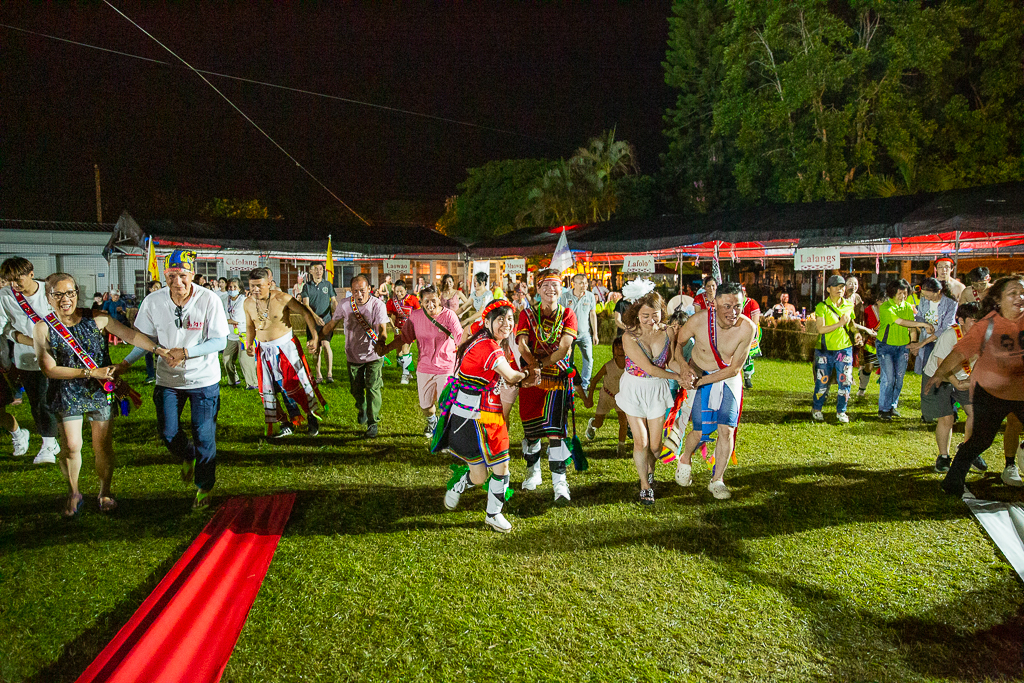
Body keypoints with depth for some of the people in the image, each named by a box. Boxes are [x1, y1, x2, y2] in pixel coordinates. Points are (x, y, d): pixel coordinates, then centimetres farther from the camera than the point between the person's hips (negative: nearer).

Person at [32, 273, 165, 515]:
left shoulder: (96, 318, -4)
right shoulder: (43, 328, -7)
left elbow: (129, 334, -9)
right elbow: (49, 369, -10)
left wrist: (158, 348, -23)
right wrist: (90, 372, -16)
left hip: (100, 391, 1)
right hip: (66, 393, -1)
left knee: (103, 446, 5)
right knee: (72, 446, -3)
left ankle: (105, 493, 26)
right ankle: (74, 493, 22)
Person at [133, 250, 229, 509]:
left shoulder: (209, 300, -17)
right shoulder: (153, 301, -8)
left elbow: (220, 341, -16)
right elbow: (143, 338, 2)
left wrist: (186, 352, -26)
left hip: (203, 378, -3)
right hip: (167, 378, 3)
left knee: (204, 435, 2)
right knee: (167, 432, 8)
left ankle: (204, 487, 23)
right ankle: (188, 457, 44)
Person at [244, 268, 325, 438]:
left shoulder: (282, 299, -16)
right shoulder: (248, 303, -1)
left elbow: (306, 313, -11)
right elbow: (250, 326, 14)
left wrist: (314, 337, -16)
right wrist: (249, 344, -2)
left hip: (285, 346, -5)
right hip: (264, 350, 5)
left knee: (296, 382, -3)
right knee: (269, 388, 7)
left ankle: (312, 417, 17)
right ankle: (286, 425, 19)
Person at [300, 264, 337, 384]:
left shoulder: (328, 284, 8)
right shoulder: (307, 286, 5)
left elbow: (334, 301, 12)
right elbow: (305, 305, -3)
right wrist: (315, 316, -19)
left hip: (326, 320, -1)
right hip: (312, 321, 1)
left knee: (326, 344, -19)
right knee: (316, 348, 6)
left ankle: (330, 373, -14)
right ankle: (318, 374, 18)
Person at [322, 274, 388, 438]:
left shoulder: (378, 305, -18)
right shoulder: (345, 305, -10)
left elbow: (382, 328, -29)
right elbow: (331, 325, 3)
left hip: (373, 354, -3)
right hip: (353, 354, 3)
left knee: (373, 387, -10)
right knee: (356, 388, 14)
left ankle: (373, 423, 2)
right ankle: (362, 409, 46)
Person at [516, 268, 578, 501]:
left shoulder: (568, 314, 3)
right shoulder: (527, 314, 5)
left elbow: (564, 347, -11)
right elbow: (522, 344, -11)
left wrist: (541, 365, -21)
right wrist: (534, 366, -29)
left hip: (557, 377, -1)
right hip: (530, 377, 2)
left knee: (555, 429, -10)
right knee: (531, 428, 9)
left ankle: (559, 482, -4)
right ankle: (533, 472, 30)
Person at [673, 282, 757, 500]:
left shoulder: (746, 327, -24)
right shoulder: (699, 320, -25)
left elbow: (734, 369, -17)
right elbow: (677, 341, -5)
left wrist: (700, 381, -21)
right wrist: (683, 368, -21)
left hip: (729, 378, 1)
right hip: (700, 376, -1)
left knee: (726, 429, -6)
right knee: (700, 430, -1)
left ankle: (717, 480, 13)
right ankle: (685, 460, 32)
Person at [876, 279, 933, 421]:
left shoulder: (908, 307, 7)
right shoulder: (885, 307, -12)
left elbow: (912, 327, 10)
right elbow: (900, 322, -22)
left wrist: (912, 344, 0)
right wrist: (922, 324, -23)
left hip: (903, 346, 5)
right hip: (885, 345, -5)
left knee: (899, 378, 6)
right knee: (888, 377, -10)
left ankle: (893, 406, 20)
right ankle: (883, 410, -1)